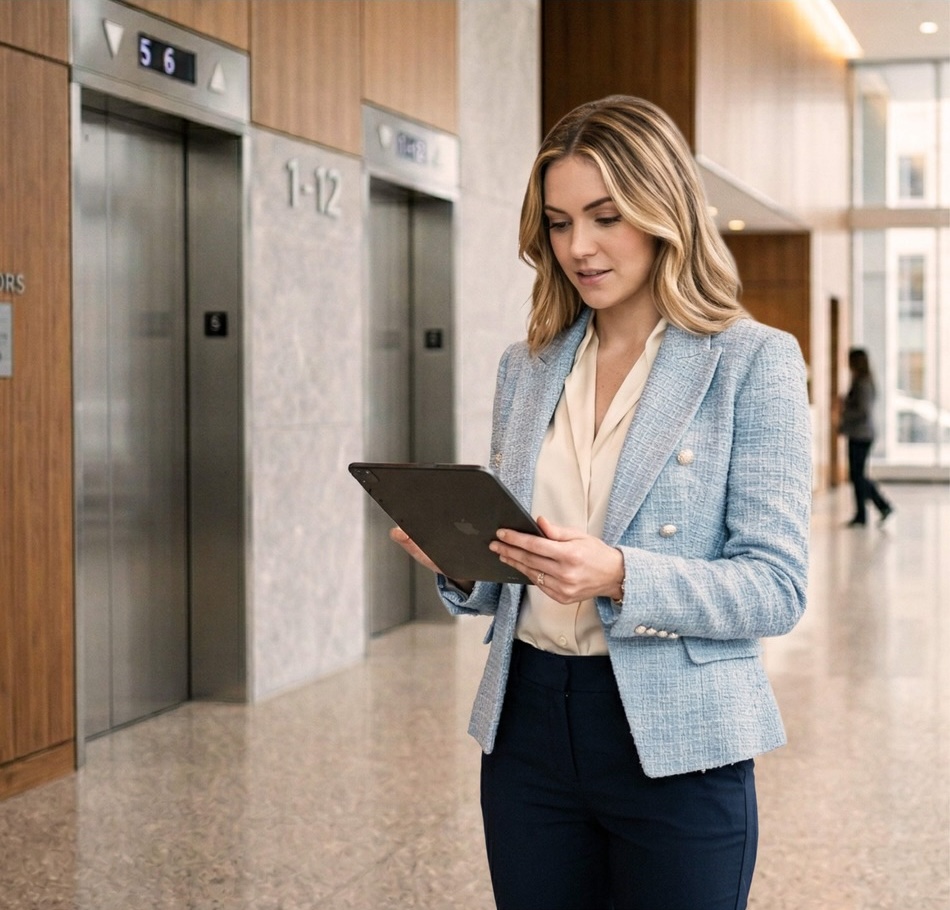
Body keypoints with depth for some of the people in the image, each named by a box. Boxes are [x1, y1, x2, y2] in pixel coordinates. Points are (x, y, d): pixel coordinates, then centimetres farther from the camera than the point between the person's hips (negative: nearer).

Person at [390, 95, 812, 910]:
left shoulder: (754, 363, -6)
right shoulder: (527, 368, 9)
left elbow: (777, 588, -11)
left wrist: (620, 577, -26)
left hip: (675, 747, -4)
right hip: (527, 727, 5)